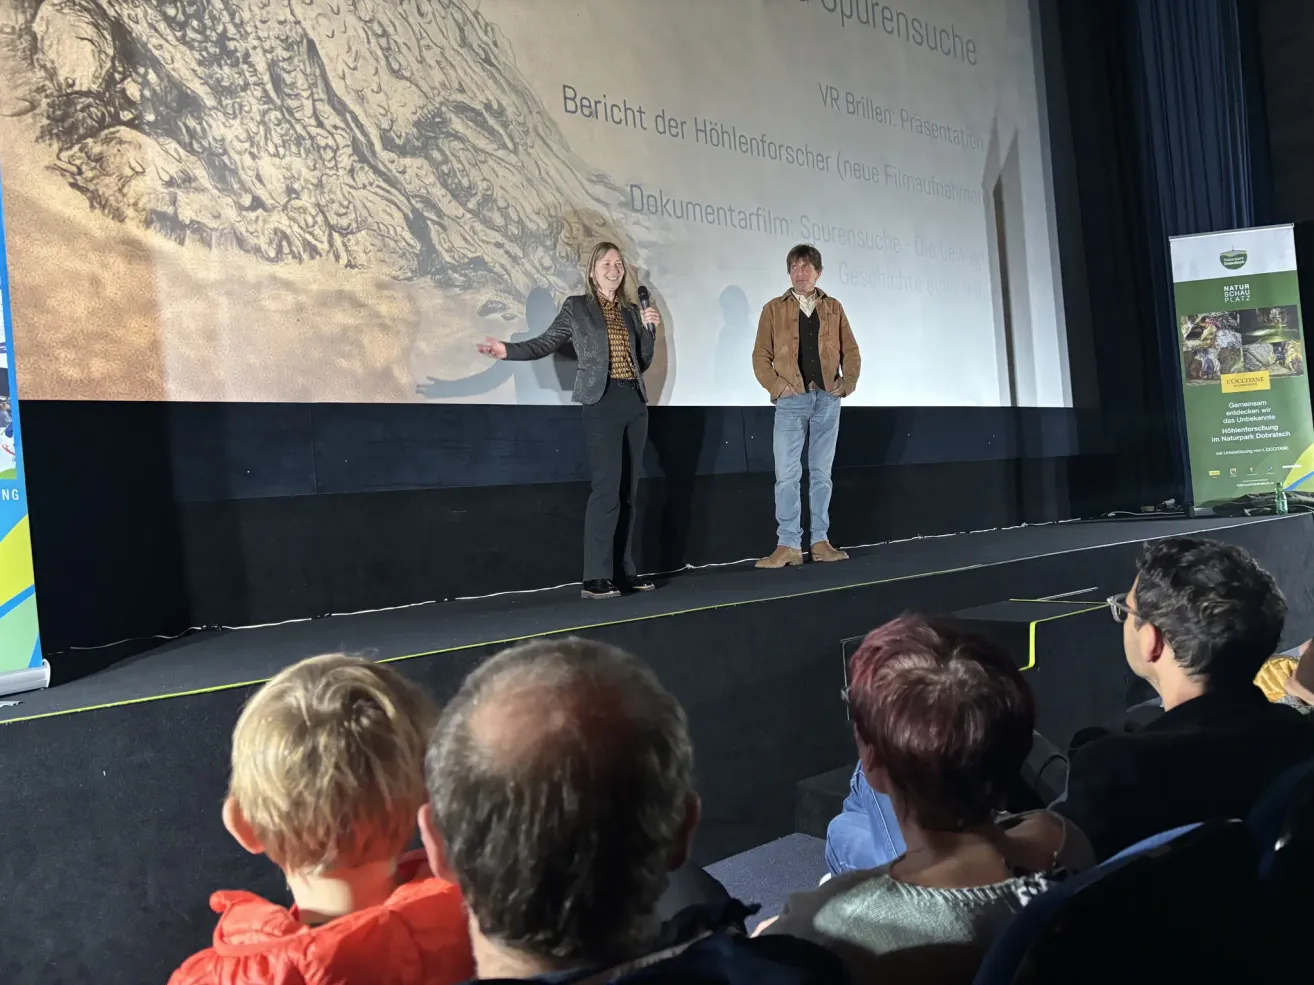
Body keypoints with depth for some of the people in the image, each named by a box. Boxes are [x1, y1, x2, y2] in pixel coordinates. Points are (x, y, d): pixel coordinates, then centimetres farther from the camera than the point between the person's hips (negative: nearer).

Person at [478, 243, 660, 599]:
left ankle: (625, 571, 12)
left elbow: (642, 363, 16)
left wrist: (650, 329, 4)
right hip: (603, 402, -6)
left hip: (635, 403, 6)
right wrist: (509, 350, -10)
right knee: (606, 487, -14)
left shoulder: (631, 311, 16)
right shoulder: (577, 306, 5)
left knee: (628, 490, 6)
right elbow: (545, 343, 4)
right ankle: (595, 577, -11)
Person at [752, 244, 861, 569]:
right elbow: (761, 355, 3)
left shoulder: (833, 308, 13)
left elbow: (851, 351, 13)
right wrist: (776, 386, -10)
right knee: (787, 474, -6)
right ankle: (788, 545, -2)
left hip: (828, 399, 2)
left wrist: (847, 382, -2)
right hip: (792, 400, -2)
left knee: (822, 472, 6)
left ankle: (820, 541, 12)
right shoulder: (774, 308, 7)